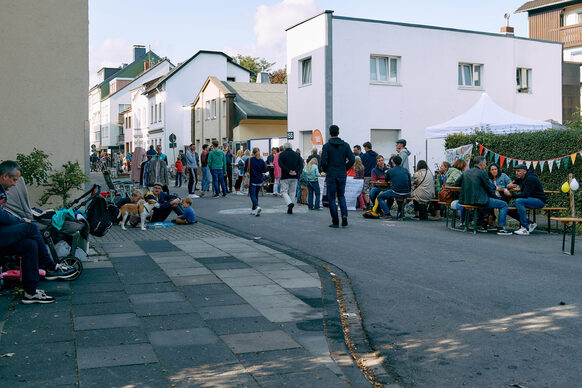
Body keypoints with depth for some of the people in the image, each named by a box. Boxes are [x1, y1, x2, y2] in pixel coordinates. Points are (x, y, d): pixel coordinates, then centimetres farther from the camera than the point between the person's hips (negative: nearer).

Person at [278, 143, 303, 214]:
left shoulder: (282, 154, 1)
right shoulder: (297, 154, 11)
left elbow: (281, 164, -14)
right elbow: (301, 164, -1)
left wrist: (288, 171, -16)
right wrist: (296, 172, -9)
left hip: (285, 176, -3)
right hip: (294, 177, 3)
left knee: (284, 191, 3)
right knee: (292, 192, 10)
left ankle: (289, 203, -23)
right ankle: (290, 209, 8)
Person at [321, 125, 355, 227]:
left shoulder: (327, 146, -7)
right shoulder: (345, 145, 2)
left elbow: (323, 161, -15)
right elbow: (352, 159, -4)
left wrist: (325, 170, 4)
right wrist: (345, 168, 9)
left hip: (331, 175, -3)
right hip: (342, 175, 3)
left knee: (331, 198, 5)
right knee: (341, 196, 18)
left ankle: (335, 222, 4)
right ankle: (344, 215, -4)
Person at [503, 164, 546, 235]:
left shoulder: (531, 178, -20)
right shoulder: (520, 178, 6)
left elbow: (525, 194, -27)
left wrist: (511, 194, -28)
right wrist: (507, 186, -13)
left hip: (539, 201, -9)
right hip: (530, 200, 9)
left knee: (518, 201, -34)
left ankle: (525, 228, -31)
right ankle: (530, 224, 3)